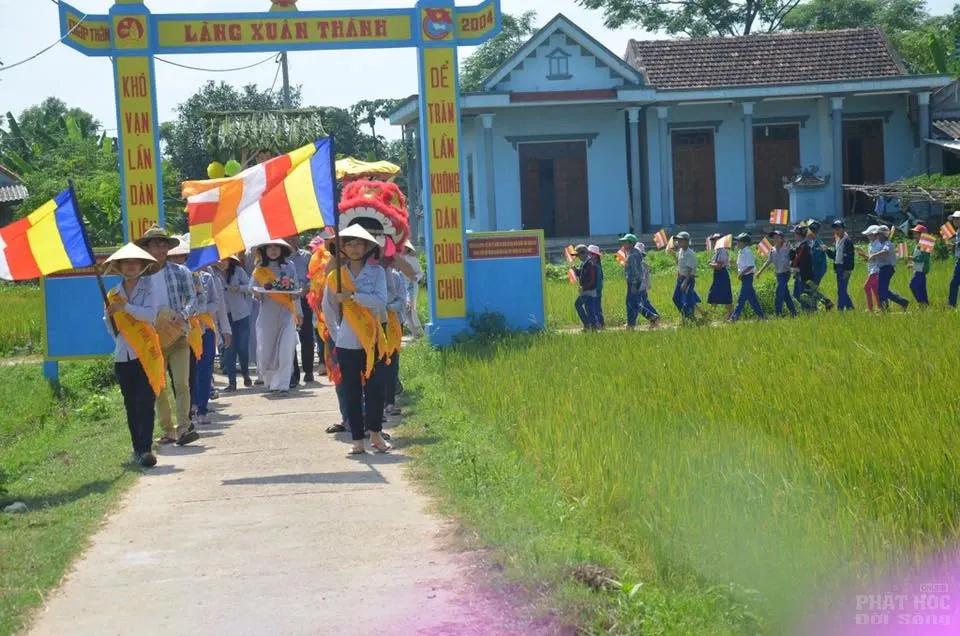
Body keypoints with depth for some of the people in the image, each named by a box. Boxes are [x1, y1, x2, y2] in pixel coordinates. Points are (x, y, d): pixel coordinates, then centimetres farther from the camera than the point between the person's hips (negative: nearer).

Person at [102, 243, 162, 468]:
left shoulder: (148, 287, 2)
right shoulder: (113, 295, 11)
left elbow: (150, 314, -14)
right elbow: (113, 331, 16)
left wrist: (125, 307, -23)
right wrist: (108, 316, -4)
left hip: (146, 354, -4)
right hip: (123, 357, 4)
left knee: (145, 402, -13)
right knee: (131, 405, 9)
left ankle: (146, 449, -17)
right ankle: (137, 449, 17)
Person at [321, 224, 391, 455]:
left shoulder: (376, 272, 0)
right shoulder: (336, 276, 4)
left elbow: (380, 301, -14)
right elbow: (328, 310, 14)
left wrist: (352, 295, -15)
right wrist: (335, 335, 10)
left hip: (373, 341, -1)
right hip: (347, 344, 1)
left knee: (375, 388, -5)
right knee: (351, 393, 3)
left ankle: (375, 433, 14)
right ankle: (358, 440, 10)